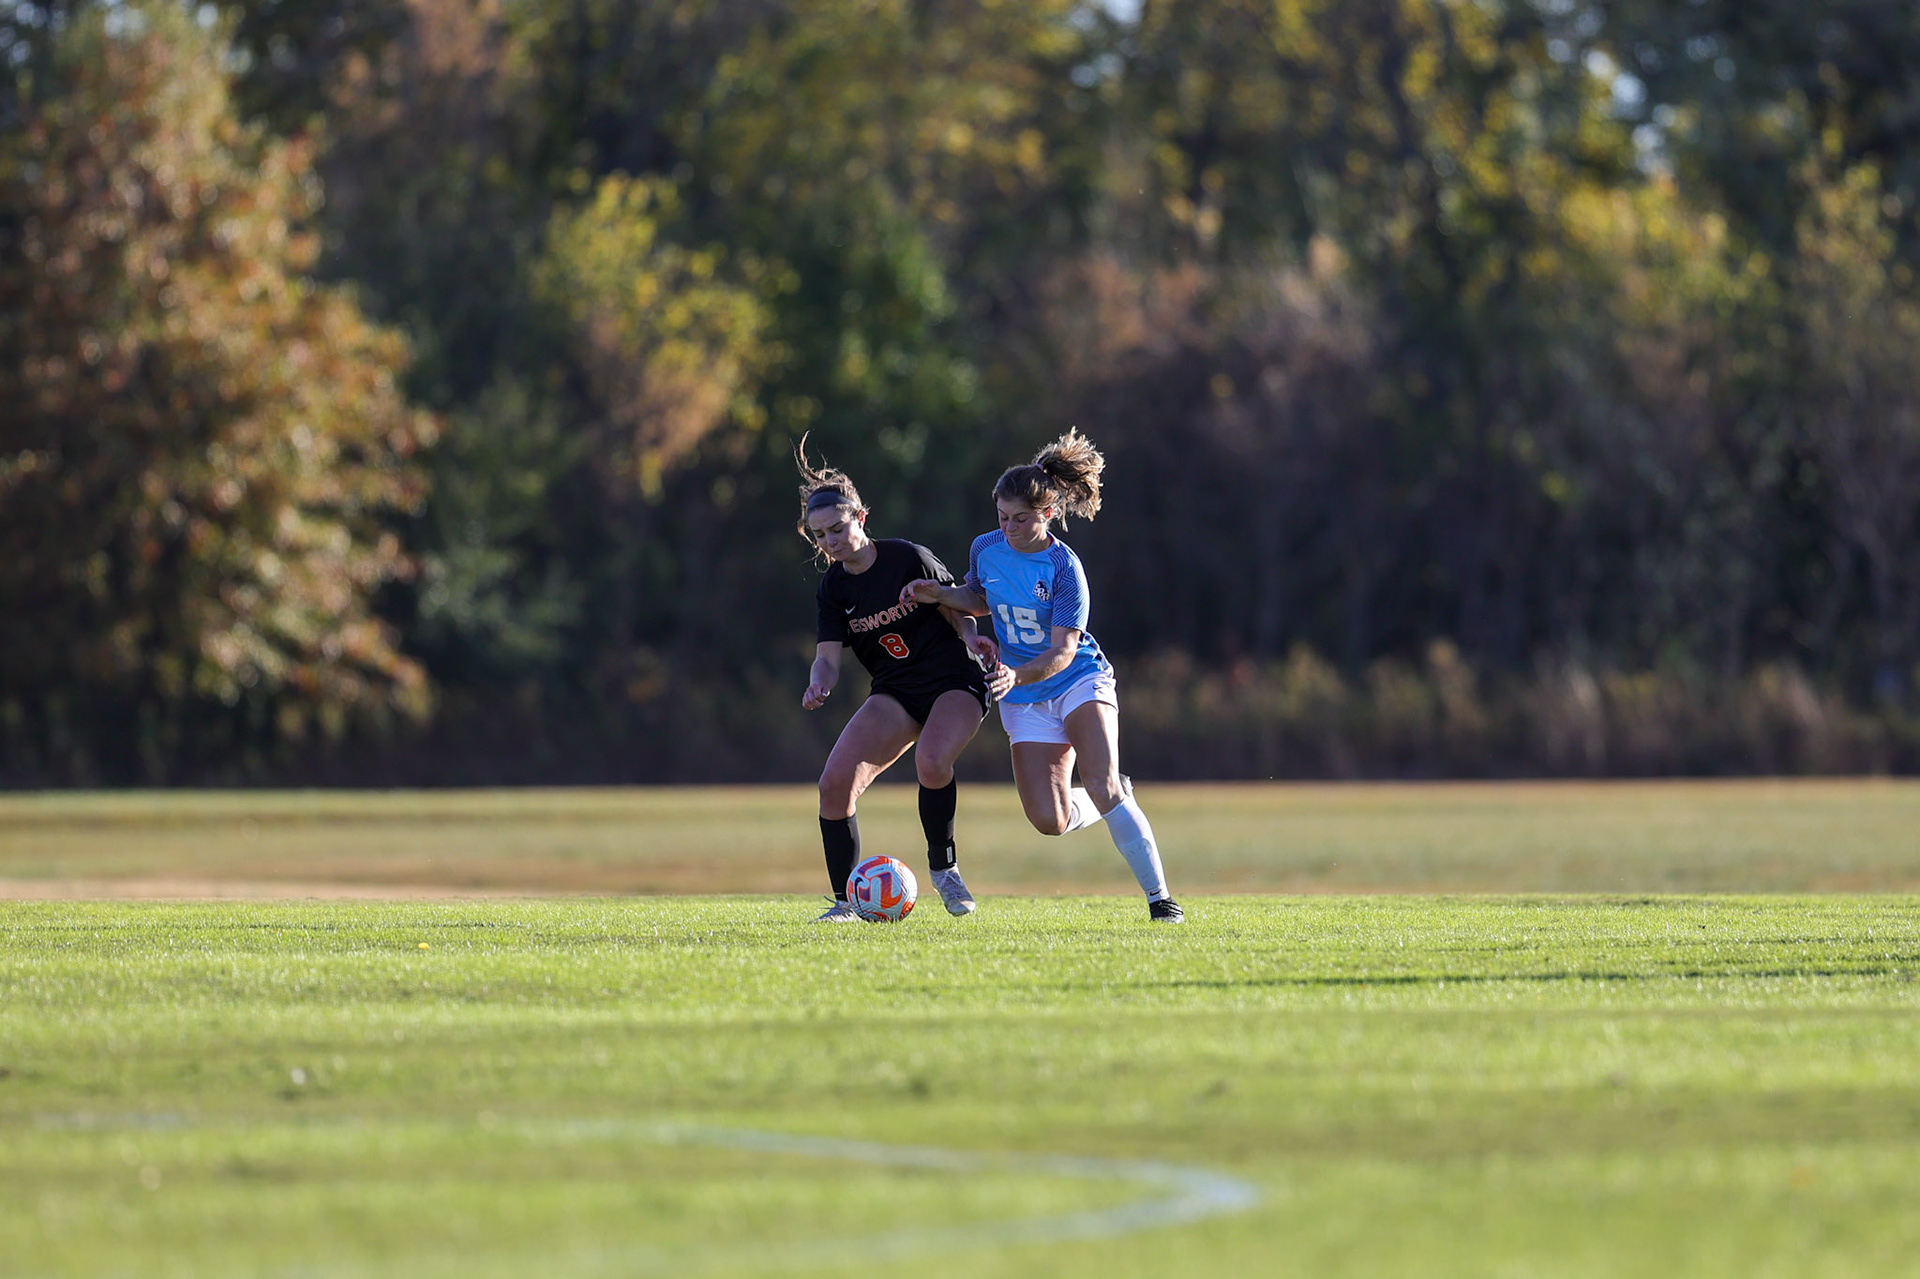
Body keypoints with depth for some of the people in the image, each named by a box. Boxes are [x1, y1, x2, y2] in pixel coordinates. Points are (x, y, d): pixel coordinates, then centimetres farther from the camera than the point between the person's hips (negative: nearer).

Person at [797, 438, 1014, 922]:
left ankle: (943, 867, -11)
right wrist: (819, 684, -29)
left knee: (931, 760, -34)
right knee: (835, 782, -15)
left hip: (955, 683, -4)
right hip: (895, 694, 5)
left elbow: (960, 614, -2)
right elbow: (828, 657, -7)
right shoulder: (834, 587, 0)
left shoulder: (909, 559, -12)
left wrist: (976, 642, -22)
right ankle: (847, 901, -3)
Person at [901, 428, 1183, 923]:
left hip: (1079, 680, -4)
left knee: (1102, 787, -22)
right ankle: (1112, 805, 26)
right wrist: (938, 594, 0)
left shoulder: (1063, 567, -18)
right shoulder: (986, 549, -3)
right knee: (1049, 821, -9)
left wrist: (1015, 676, -36)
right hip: (1024, 699, 4)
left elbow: (1062, 651, -20)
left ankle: (1159, 897, -14)